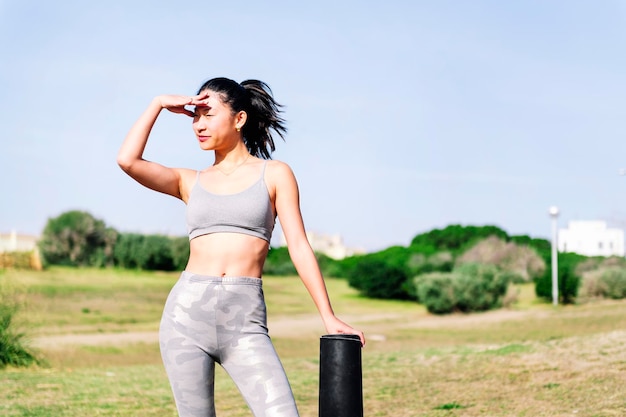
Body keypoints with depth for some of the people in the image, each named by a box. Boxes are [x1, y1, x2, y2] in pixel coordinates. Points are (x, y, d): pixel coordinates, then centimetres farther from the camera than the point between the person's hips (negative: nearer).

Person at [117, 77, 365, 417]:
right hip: (187, 312, 2)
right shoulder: (190, 182, 15)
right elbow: (127, 160, 0)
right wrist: (158, 105, 9)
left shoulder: (275, 174, 9)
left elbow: (299, 246, 5)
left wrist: (329, 317, 1)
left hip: (244, 323, -2)